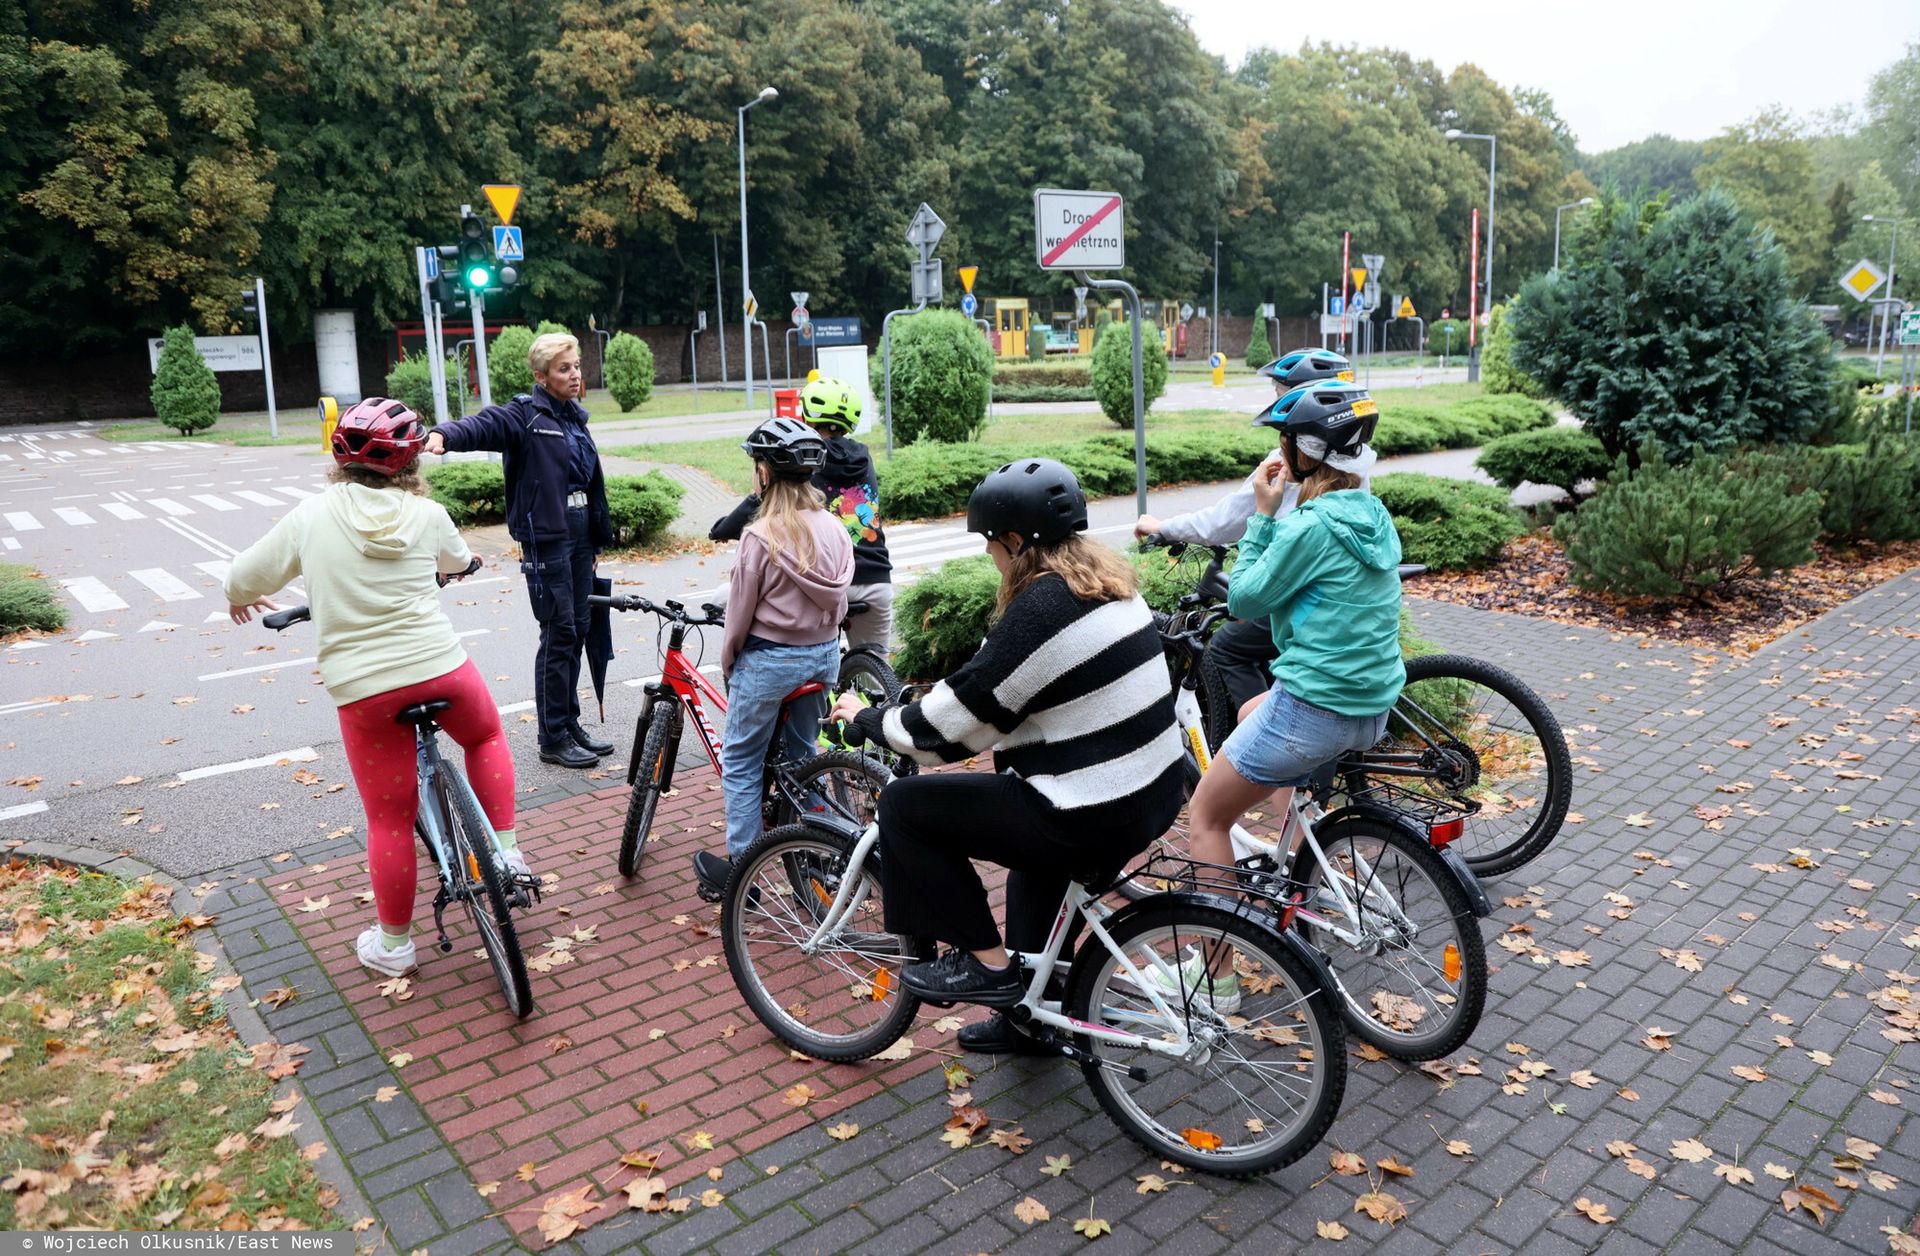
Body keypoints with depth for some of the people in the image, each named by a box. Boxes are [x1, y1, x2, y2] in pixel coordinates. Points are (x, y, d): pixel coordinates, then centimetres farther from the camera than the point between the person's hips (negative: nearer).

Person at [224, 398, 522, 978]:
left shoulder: (311, 516, 1)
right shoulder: (426, 515, 2)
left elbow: (244, 579, 12)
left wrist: (240, 600, 35)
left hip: (363, 690, 0)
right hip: (440, 668, 0)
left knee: (389, 818, 11)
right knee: (486, 735, 31)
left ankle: (393, 943, 25)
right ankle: (507, 852, 25)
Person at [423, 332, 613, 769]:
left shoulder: (575, 418, 16)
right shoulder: (524, 415, -7)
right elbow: (484, 425, -27)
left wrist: (599, 535, 22)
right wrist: (445, 434, -49)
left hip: (579, 538, 7)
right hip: (545, 540, -7)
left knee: (577, 633, 12)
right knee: (558, 635, -4)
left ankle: (571, 725, 24)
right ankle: (553, 739, 6)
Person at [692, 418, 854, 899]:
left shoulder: (761, 535, -19)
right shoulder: (833, 527, -2)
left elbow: (740, 612, -11)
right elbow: (839, 599, 6)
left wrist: (727, 661, 5)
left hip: (769, 659, -6)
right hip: (825, 654, 6)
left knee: (741, 762, 9)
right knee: (803, 756, 21)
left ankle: (739, 868, 14)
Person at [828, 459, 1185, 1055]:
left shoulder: (1039, 609, -20)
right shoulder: (1108, 579, 8)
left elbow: (951, 726, -15)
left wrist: (866, 718, 1)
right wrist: (946, 688, 22)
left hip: (1097, 821, -10)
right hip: (1156, 792, 10)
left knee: (904, 804, -1)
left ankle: (984, 961, 9)